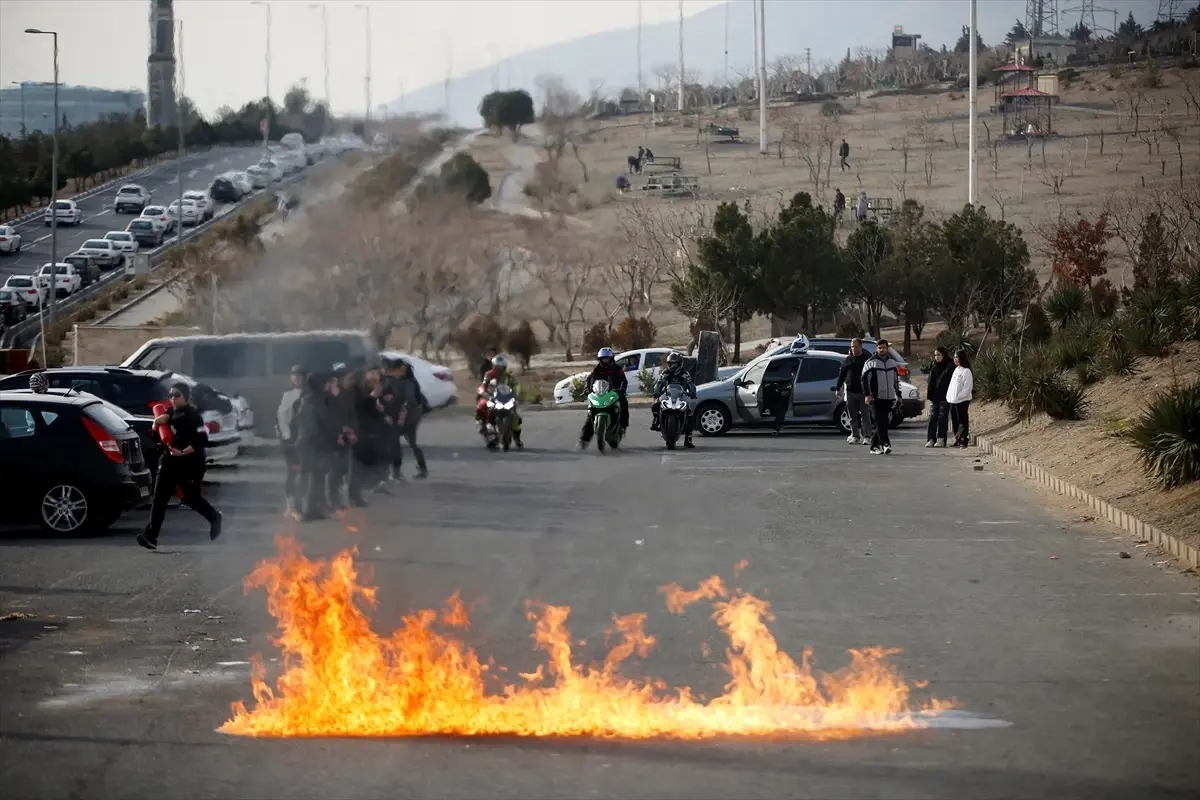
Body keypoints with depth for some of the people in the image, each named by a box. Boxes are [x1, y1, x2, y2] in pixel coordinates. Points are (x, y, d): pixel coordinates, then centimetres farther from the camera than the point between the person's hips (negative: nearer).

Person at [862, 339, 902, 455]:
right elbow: (864, 379, -4)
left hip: (889, 398, 5)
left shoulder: (893, 362, 15)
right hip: (876, 398, -5)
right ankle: (885, 444, -18)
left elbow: (896, 380, 24)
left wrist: (898, 395, 19)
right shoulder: (870, 363, -1)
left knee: (884, 423, 5)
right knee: (880, 422, -12)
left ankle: (874, 445, 13)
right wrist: (867, 394, -14)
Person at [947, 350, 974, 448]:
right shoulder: (956, 370, 15)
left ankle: (964, 440, -2)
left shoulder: (966, 371, -10)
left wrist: (959, 396, -18)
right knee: (955, 421, 12)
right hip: (953, 400, 8)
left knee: (962, 420, -5)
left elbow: (968, 387, -14)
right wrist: (949, 396, 11)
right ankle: (957, 440, 20)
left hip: (962, 400, -8)